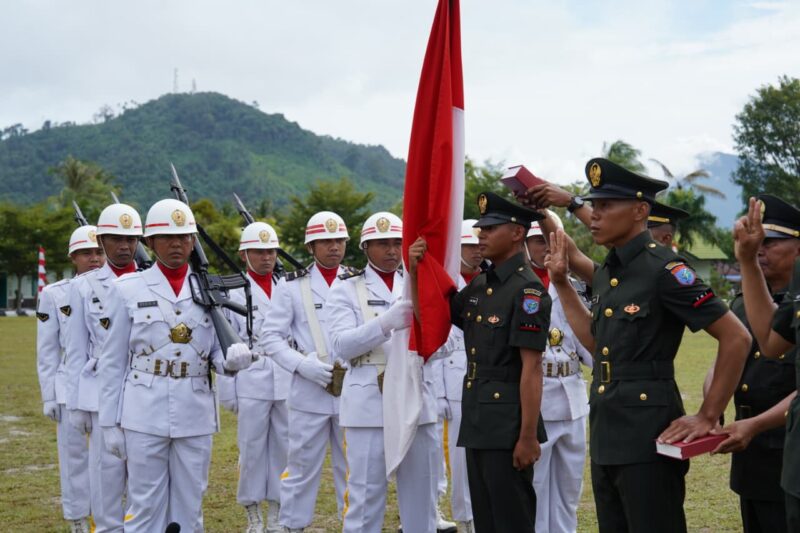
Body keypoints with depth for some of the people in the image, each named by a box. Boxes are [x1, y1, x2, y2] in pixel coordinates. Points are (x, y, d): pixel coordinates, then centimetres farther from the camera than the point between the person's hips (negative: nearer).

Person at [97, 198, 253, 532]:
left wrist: (233, 358, -15)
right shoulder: (127, 289, 1)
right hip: (145, 416, -2)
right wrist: (110, 422, -1)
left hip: (195, 416, 2)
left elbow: (219, 354, 9)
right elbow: (112, 362, 2)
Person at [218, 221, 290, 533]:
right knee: (252, 450, 4)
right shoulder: (232, 293, 0)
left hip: (288, 385, 3)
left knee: (283, 449, 7)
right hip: (251, 386, -3)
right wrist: (228, 392, -4)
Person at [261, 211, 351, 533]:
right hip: (308, 394, -2)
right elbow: (272, 337, -2)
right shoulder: (292, 285, 2)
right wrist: (304, 365, -15)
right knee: (302, 466, 5)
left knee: (353, 467, 8)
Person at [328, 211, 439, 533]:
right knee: (365, 497, 1)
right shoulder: (347, 289, 4)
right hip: (369, 405, -3)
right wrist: (386, 323, -25)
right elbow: (342, 345, -11)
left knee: (421, 497, 10)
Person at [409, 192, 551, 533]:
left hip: (508, 426, -8)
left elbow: (531, 368, -18)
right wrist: (415, 271, 5)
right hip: (477, 424, 8)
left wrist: (528, 436, -20)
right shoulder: (478, 286, 11)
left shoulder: (527, 289, -14)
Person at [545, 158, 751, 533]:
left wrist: (707, 417, -14)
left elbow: (737, 338, -16)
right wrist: (561, 284, 17)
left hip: (649, 436, -9)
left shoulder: (663, 269, -15)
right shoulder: (606, 273, 11)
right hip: (606, 437, 9)